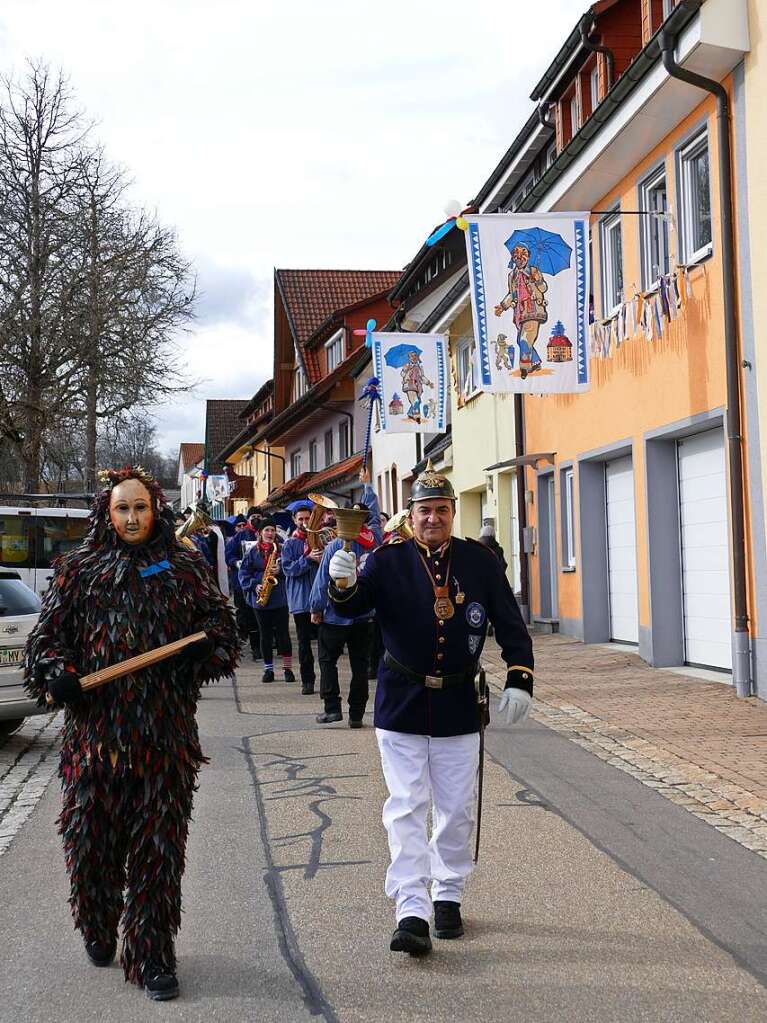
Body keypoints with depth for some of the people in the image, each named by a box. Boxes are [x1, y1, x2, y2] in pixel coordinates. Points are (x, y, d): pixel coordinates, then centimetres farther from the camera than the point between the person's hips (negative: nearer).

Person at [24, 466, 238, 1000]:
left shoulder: (185, 568, 7)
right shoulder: (78, 569, 9)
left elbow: (221, 625, 12)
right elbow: (48, 634, 9)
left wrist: (198, 651, -8)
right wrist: (58, 675, -9)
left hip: (164, 731, -1)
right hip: (94, 725, 1)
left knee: (159, 841, 0)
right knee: (92, 835, 8)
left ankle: (152, 956, 9)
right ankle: (98, 930, 35)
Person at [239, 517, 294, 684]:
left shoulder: (281, 550, 4)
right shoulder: (253, 551, 5)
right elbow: (244, 572, 3)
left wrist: (280, 570, -15)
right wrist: (254, 585, -10)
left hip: (280, 599, -1)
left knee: (283, 633, -2)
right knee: (265, 635, 7)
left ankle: (287, 669, 6)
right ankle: (268, 669, 15)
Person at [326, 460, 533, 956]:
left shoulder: (480, 561, 0)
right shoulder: (389, 561, -4)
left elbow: (511, 624, 3)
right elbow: (353, 606, -16)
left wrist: (520, 678, -8)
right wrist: (344, 584, -39)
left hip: (458, 705, 2)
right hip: (401, 704, -1)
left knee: (457, 811, 11)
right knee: (406, 809, -2)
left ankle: (448, 897, 29)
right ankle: (412, 914, -1)